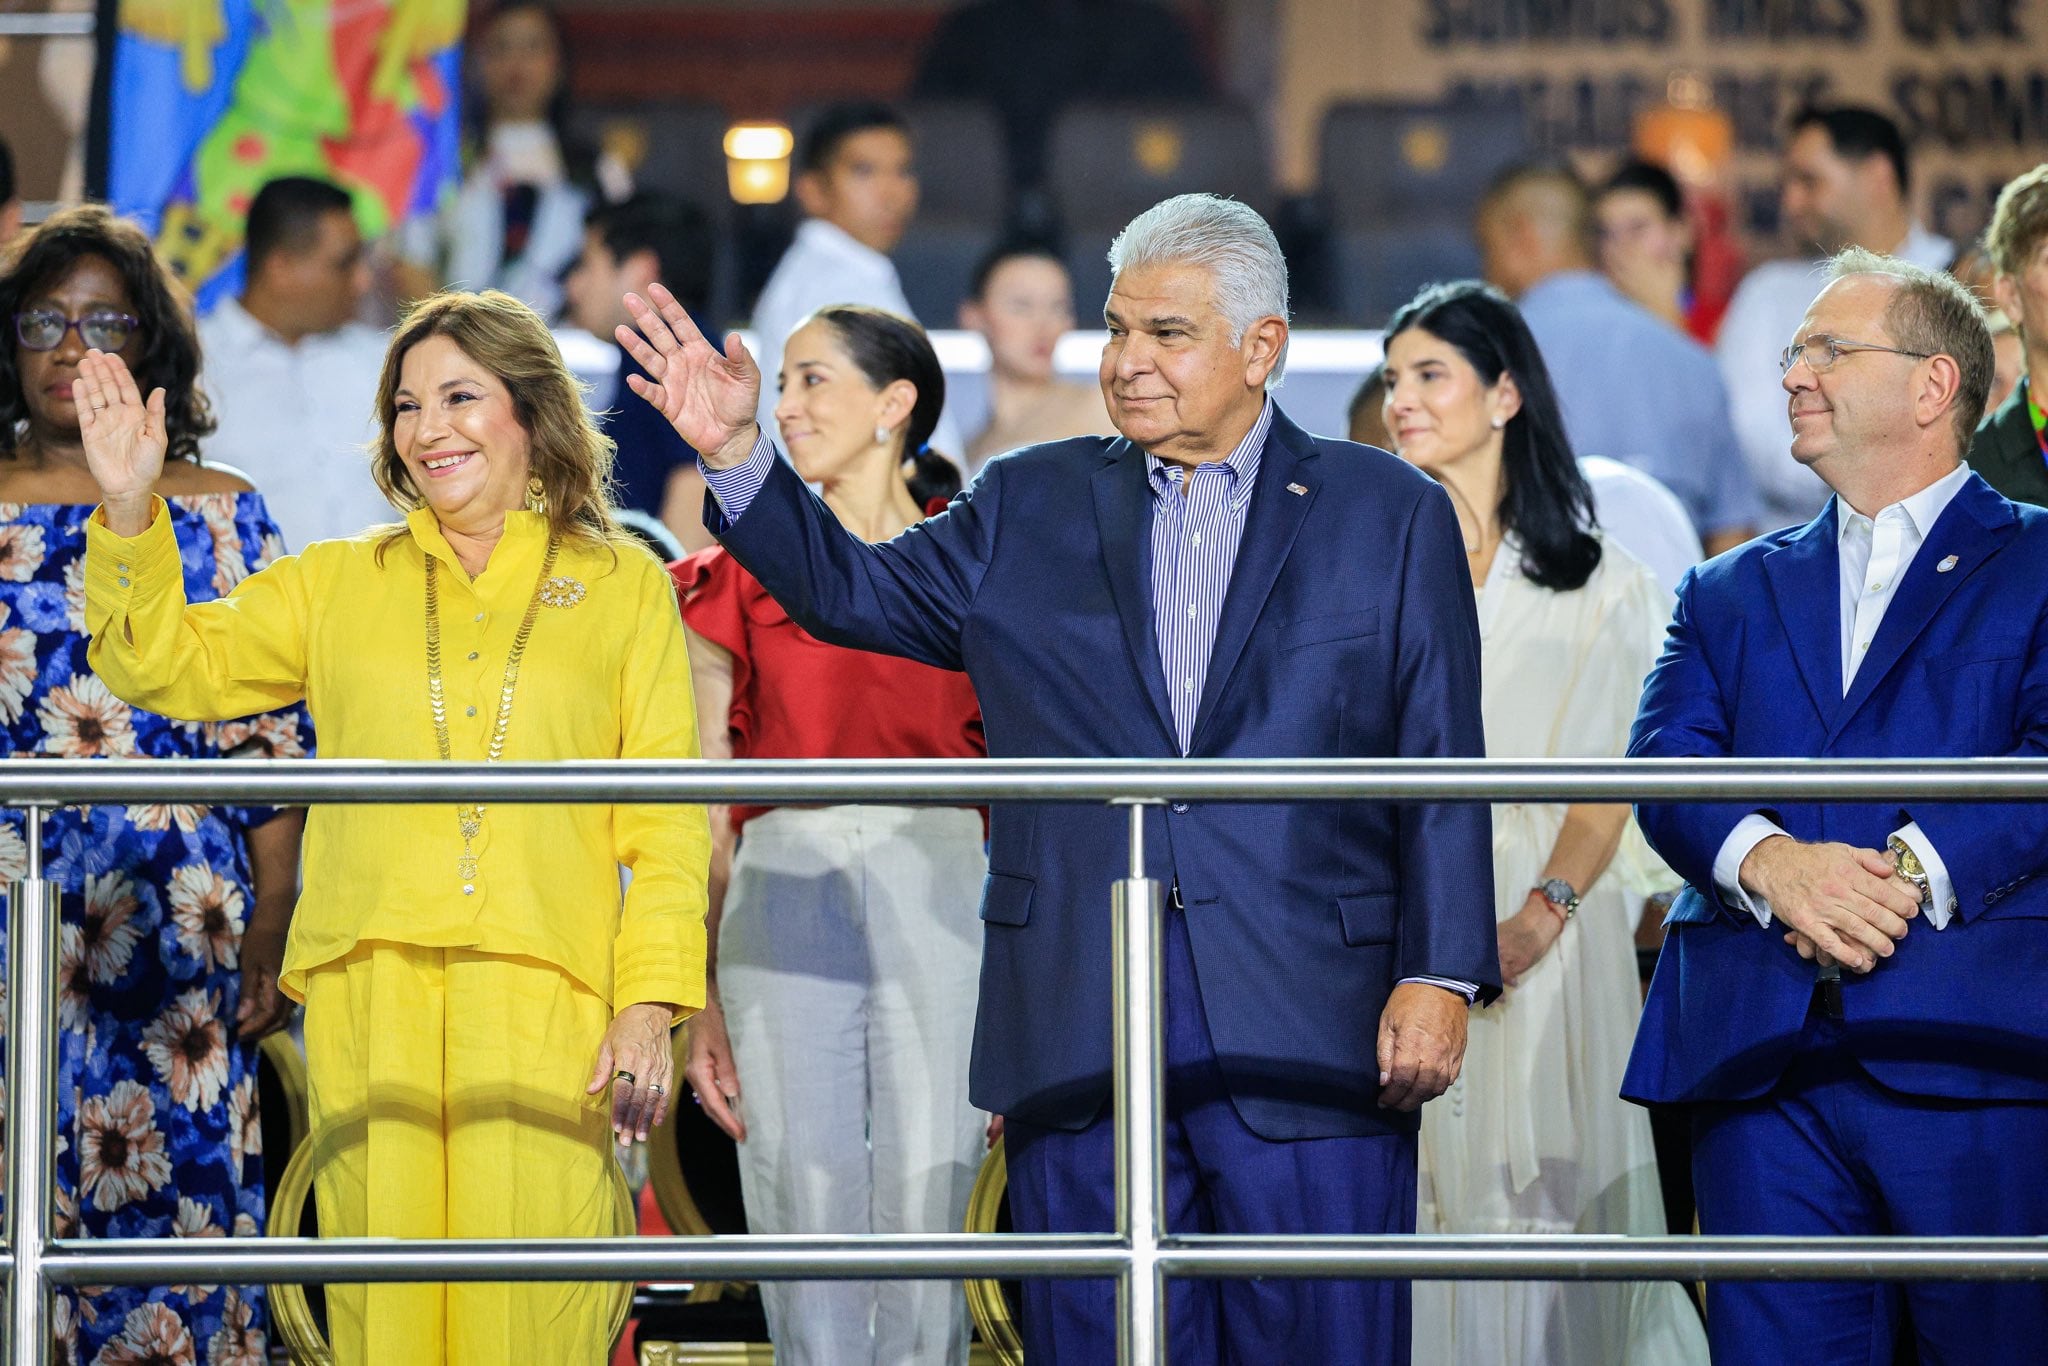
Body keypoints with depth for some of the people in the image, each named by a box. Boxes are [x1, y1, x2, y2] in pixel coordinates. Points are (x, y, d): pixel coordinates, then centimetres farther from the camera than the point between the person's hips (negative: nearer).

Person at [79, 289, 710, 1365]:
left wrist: (651, 1006, -3)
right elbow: (169, 668, 15)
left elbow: (665, 823, 7)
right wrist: (129, 511, 0)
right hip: (372, 996, 2)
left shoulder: (623, 588, 11)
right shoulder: (339, 584, 18)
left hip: (547, 997, -2)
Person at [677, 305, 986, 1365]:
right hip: (784, 901, 1)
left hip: (937, 894, -1)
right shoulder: (743, 578, 12)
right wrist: (695, 998, 2)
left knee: (927, 1224, -6)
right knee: (807, 1235, -3)